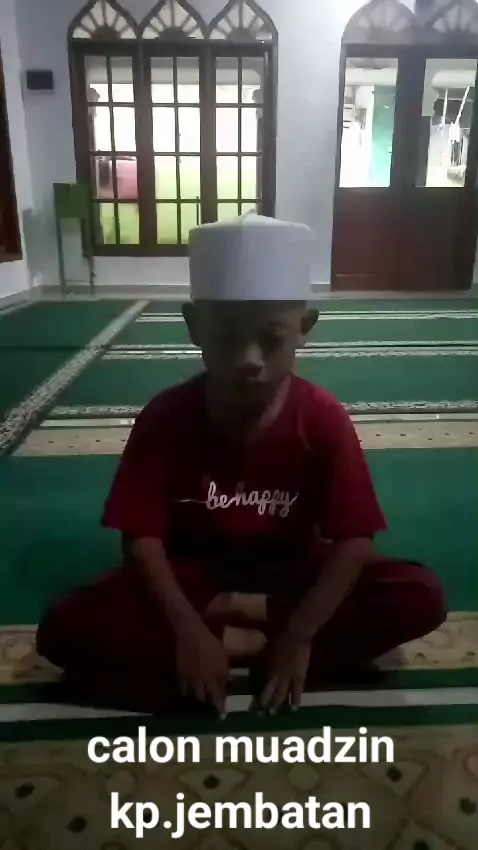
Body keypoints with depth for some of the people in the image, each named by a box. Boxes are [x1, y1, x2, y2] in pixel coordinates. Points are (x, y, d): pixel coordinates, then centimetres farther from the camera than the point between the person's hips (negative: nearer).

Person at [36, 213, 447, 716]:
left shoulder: (324, 419, -18)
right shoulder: (164, 419, -17)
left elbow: (353, 540, -17)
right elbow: (142, 537, -16)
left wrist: (300, 635, -26)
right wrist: (188, 630, -28)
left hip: (289, 572, 1)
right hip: (193, 572, 0)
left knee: (422, 595, -21)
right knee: (64, 628, -23)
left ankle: (229, 618, -17)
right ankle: (251, 644, -20)